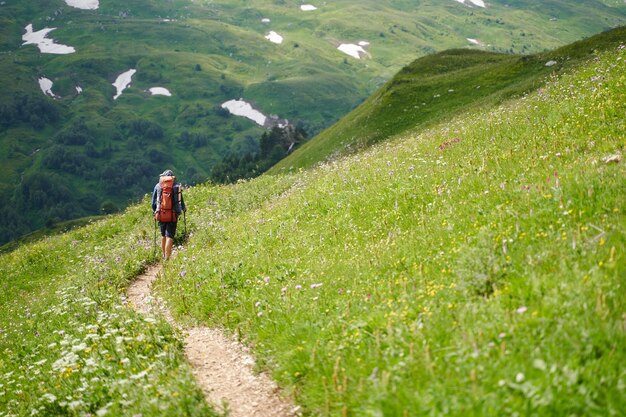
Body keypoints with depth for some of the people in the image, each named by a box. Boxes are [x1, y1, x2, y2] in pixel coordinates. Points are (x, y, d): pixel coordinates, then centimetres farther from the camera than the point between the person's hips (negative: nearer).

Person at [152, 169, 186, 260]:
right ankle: (167, 258, -10)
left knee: (163, 235, 20)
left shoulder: (158, 186, 5)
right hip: (173, 215, -2)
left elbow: (153, 202, 9)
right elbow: (181, 200, 6)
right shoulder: (177, 185, 0)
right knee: (169, 236, -3)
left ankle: (164, 255, 28)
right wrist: (183, 208, 26)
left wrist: (154, 212, 25)